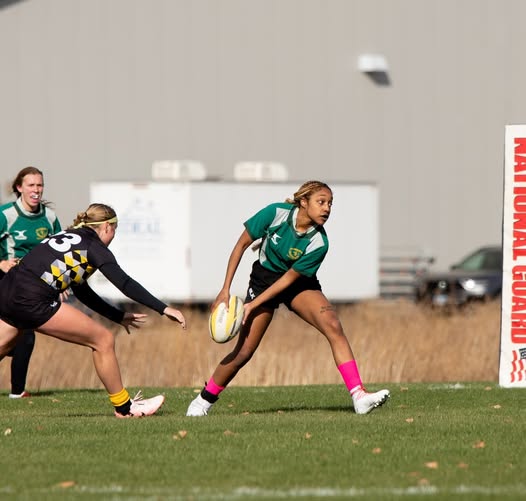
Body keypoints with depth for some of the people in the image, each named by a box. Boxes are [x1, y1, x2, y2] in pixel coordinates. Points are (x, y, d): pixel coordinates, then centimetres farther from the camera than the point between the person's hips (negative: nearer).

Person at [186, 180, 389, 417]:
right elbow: (241, 245, -12)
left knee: (333, 325, -25)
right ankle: (204, 399, 20)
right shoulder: (276, 214, -24)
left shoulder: (318, 243, -24)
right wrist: (226, 289, -14)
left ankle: (359, 397, -31)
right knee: (243, 351, -4)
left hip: (300, 284, 0)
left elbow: (289, 278, -17)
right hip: (264, 279, 0)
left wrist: (253, 305, -18)